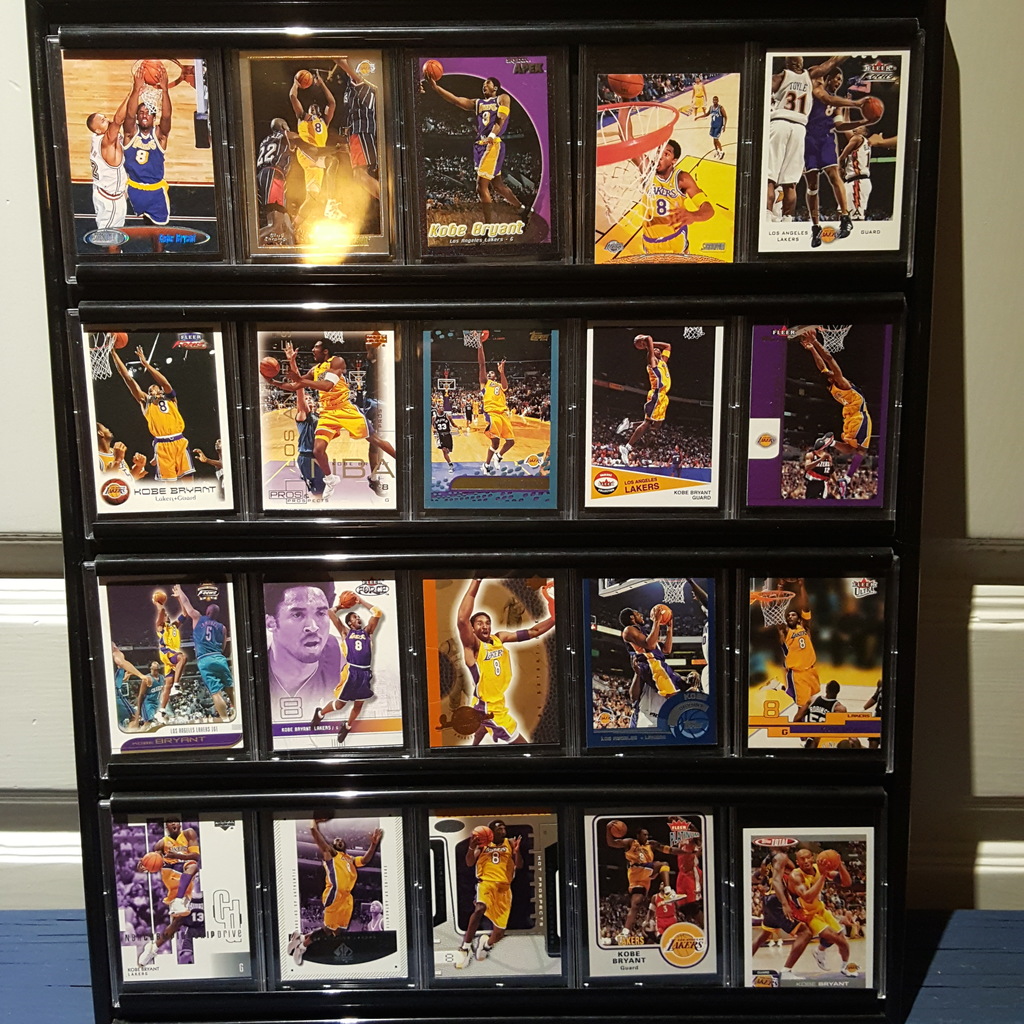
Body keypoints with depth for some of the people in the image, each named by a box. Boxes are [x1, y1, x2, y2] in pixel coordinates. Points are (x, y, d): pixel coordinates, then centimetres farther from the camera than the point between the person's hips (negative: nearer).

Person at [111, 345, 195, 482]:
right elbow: (129, 379, 12)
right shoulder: (145, 402, 17)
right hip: (161, 444, 1)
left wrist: (146, 363, -10)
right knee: (169, 482, 0)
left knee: (187, 478, -3)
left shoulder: (170, 398, 16)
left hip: (179, 441, -1)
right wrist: (114, 353, 7)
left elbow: (165, 382, -5)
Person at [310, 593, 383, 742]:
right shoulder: (346, 632, 5)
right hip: (351, 672, -4)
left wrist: (360, 600, 10)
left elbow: (377, 613, 6)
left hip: (365, 672, 4)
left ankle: (347, 727, 39)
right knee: (340, 704, 3)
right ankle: (320, 713, 31)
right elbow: (331, 613, -3)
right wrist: (339, 605, 16)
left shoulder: (367, 631, 13)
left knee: (359, 704, 15)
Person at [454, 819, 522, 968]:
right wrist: (471, 848, -17)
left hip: (504, 886, 3)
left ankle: (486, 943, 38)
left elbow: (519, 865, 5)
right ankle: (465, 947, -23)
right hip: (486, 882, -2)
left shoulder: (510, 843, 11)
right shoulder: (482, 844, 9)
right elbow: (469, 863, 3)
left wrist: (517, 851, -16)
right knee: (480, 908, -36)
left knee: (500, 930, 2)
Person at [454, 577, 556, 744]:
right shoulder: (473, 646, -21)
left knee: (481, 733, 33)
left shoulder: (499, 638, -1)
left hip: (491, 704, 8)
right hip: (489, 707, -8)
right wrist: (476, 582, -47)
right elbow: (462, 619, -42)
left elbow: (533, 632, -3)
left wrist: (554, 618, -20)